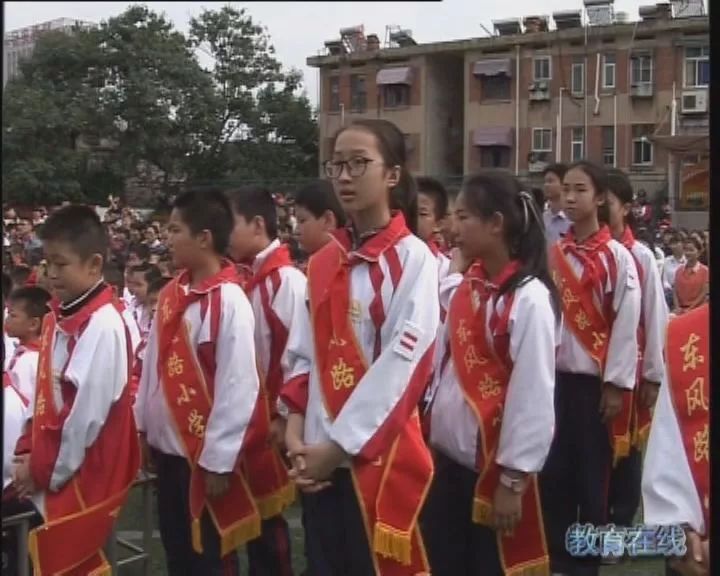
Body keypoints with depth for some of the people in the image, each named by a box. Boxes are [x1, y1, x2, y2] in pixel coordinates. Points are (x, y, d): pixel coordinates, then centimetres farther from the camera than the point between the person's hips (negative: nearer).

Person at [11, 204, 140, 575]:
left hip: (82, 478, -8)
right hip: (49, 475, 8)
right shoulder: (58, 317, 8)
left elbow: (87, 410, -21)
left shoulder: (103, 324, -19)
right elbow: (45, 393, 12)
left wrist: (45, 471, -14)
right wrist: (29, 453, 2)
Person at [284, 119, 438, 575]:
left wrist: (341, 444, -14)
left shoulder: (413, 258, -8)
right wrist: (296, 432, -4)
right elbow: (305, 354, 8)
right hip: (320, 457, 5)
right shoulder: (322, 263, 9)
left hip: (379, 454, -5)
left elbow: (402, 363, -15)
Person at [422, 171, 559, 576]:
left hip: (495, 466, -7)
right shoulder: (465, 287, 4)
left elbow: (534, 395, -18)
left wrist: (513, 480, -15)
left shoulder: (530, 298, -17)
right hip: (449, 456, 7)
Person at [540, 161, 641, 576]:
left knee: (592, 472, 5)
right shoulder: (554, 255, 6)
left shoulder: (617, 257, -7)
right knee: (554, 469, 8)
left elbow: (627, 324, -9)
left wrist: (616, 385, -11)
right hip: (555, 377, 4)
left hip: (594, 381, -4)